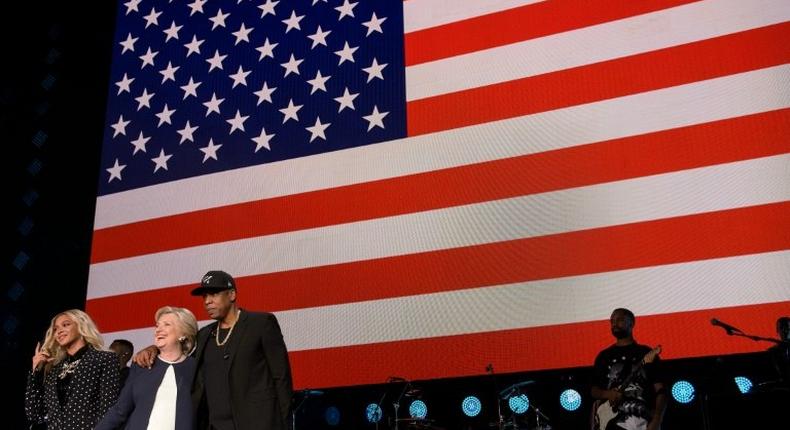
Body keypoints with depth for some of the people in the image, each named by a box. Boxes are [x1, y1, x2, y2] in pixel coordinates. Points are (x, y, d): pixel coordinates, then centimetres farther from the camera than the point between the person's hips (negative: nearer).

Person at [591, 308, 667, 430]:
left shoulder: (646, 353, 10)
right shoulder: (604, 356, 18)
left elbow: (660, 391, 4)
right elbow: (594, 390, 20)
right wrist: (607, 394, -4)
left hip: (641, 419, -2)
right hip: (609, 419, 2)